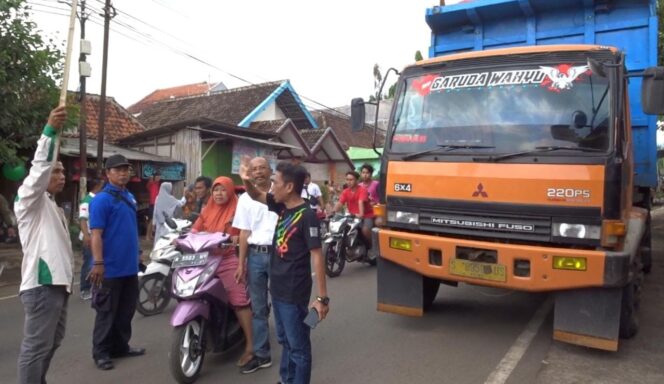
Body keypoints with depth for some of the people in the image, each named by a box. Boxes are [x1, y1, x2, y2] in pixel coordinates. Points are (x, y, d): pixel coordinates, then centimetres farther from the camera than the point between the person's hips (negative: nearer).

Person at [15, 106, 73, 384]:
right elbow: (40, 167, -22)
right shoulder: (29, 199, -4)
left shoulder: (52, 206, 23)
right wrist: (50, 131, -33)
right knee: (36, 346, -6)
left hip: (57, 282, 10)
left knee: (52, 342, 19)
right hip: (41, 284, -10)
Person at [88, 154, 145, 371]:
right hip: (110, 268, -8)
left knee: (126, 311, 16)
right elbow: (96, 234, -17)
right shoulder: (102, 199, -13)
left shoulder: (130, 197, 12)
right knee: (107, 312, 4)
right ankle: (101, 352, 17)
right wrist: (98, 263, -22)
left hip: (130, 266, 8)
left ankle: (121, 346, 29)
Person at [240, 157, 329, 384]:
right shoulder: (282, 206, 2)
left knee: (298, 346, 6)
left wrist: (322, 297, -22)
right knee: (285, 341, 24)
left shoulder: (307, 215, -20)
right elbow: (256, 195, 14)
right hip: (277, 288, 9)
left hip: (294, 293, -9)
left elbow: (317, 256, -21)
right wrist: (246, 180, -10)